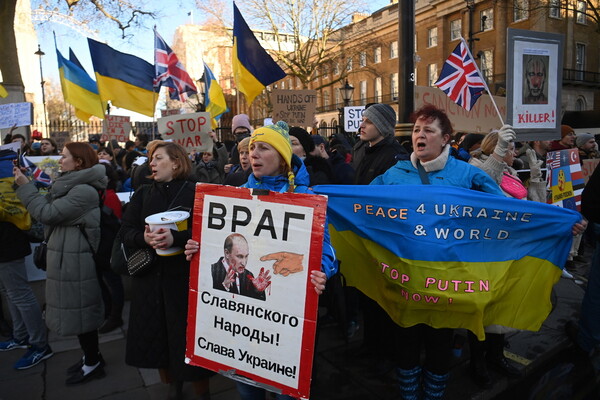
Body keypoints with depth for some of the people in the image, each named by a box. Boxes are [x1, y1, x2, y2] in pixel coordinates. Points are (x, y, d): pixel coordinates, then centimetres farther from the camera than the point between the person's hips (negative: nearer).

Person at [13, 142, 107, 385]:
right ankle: (92, 356, 33)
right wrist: (25, 185, 7)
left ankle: (93, 364, 18)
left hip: (74, 260, -10)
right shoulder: (71, 185, 13)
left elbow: (46, 213, -20)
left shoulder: (84, 191, -20)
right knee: (76, 309, 18)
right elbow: (50, 210, 13)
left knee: (78, 310, 2)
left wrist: (24, 186, -12)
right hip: (66, 256, 10)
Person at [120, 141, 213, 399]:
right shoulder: (143, 194, 11)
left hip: (184, 277, -4)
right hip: (149, 276, 4)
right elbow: (126, 231, 4)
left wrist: (175, 238, -28)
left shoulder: (194, 193, -3)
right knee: (155, 337, 12)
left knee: (188, 338, 2)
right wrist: (144, 237, -17)